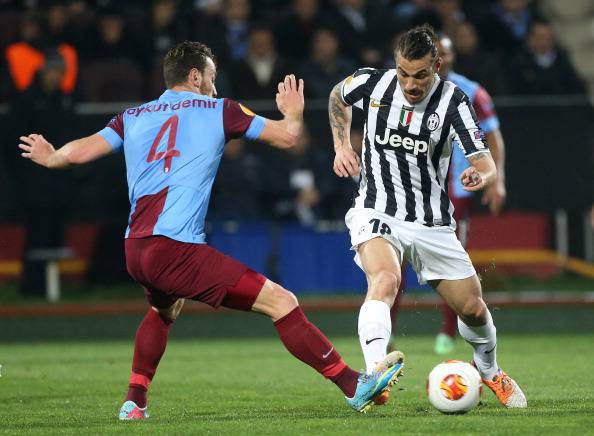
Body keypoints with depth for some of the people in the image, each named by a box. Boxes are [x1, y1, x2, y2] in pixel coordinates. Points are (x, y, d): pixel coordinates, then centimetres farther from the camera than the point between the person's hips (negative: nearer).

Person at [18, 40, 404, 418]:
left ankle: (135, 401, 37)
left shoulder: (132, 117, 17)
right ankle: (354, 386, -11)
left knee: (165, 308, 40)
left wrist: (49, 157, 32)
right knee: (281, 302, -6)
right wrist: (294, 112, 31)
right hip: (176, 248, -6)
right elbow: (287, 137, 9)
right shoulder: (219, 111, 8)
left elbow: (80, 152, 11)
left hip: (134, 252, 6)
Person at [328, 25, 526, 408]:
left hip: (433, 225, 2)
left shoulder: (453, 101, -13)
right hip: (378, 214, -2)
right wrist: (342, 146, 7)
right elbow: (338, 96, 17)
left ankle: (490, 372, 42)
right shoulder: (372, 83, -9)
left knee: (473, 309, 9)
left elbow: (488, 167, -18)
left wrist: (481, 176, -41)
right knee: (385, 280, -33)